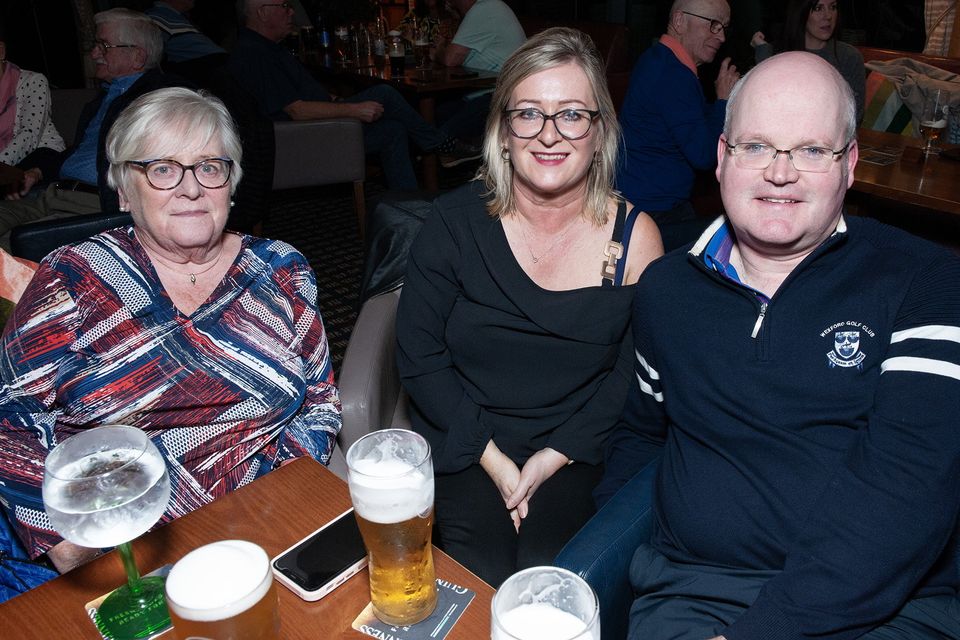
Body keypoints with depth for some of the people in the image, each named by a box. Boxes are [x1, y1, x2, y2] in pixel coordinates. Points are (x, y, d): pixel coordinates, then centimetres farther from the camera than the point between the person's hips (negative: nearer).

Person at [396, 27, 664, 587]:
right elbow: (419, 357, -5)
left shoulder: (634, 236, -3)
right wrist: (493, 459, -11)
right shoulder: (456, 221, -5)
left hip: (576, 451, 1)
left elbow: (634, 373, -2)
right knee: (482, 572, -18)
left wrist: (554, 457, -11)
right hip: (464, 445, 0)